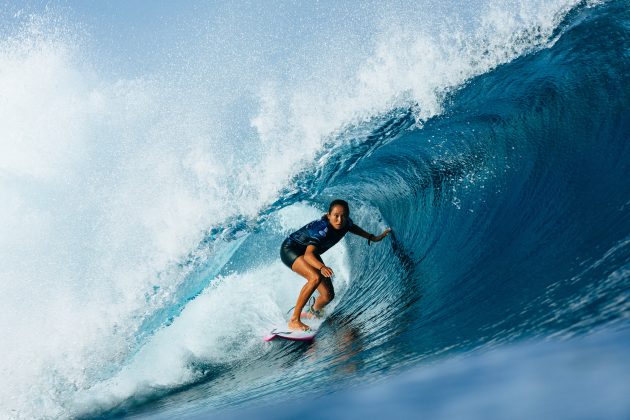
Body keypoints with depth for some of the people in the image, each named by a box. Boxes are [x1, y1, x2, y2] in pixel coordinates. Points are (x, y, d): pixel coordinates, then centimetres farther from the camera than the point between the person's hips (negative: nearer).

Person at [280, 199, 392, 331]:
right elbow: (308, 254, -48)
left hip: (310, 254, 8)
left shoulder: (345, 223, -15)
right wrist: (322, 267, -66)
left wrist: (373, 238, 15)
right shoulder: (323, 228, -36)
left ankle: (313, 313, 31)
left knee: (328, 295, -2)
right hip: (290, 249, -7)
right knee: (316, 277, -35)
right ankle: (294, 320, -28)